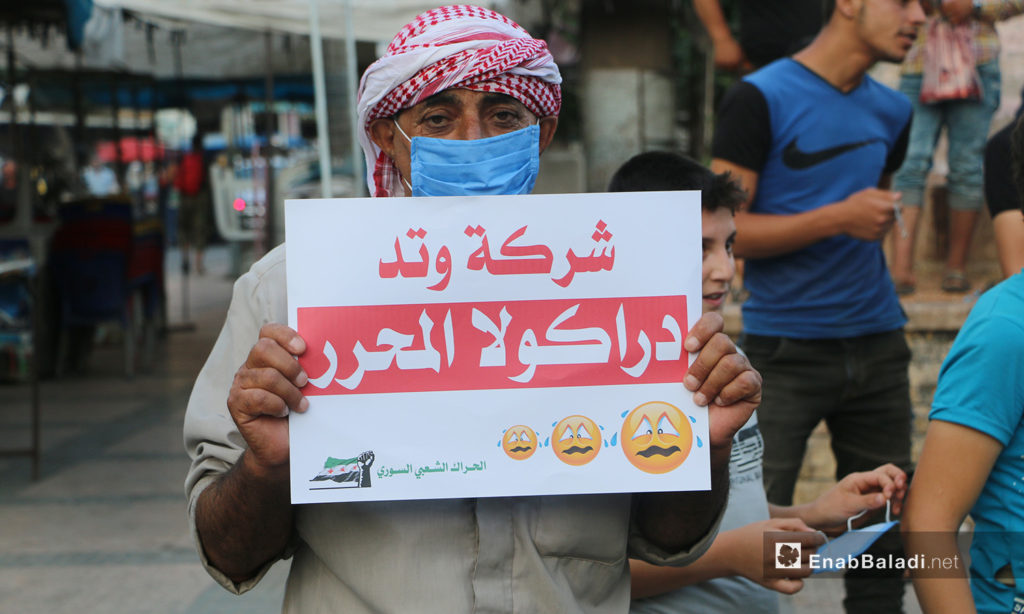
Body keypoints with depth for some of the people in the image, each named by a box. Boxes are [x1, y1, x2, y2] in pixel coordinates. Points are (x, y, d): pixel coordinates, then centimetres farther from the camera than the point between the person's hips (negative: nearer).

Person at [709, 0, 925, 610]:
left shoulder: (892, 112, 13)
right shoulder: (761, 98, -8)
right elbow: (723, 230, -14)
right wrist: (837, 218, -19)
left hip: (877, 347, 6)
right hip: (785, 349, -6)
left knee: (886, 526, 8)